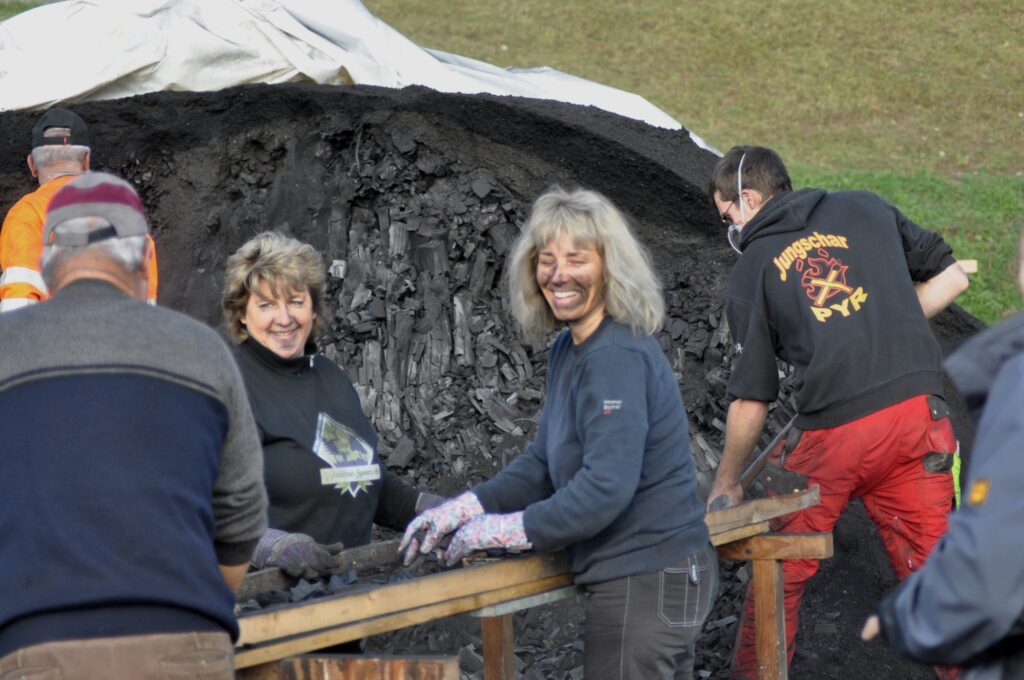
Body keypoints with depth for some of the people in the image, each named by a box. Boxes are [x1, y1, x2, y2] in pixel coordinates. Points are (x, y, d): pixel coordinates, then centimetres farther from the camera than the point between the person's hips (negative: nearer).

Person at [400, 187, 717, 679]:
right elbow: (542, 463, 14)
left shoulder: (617, 359, -20)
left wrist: (506, 529, -19)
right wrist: (465, 508, 1)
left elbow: (606, 487, -27)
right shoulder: (568, 351, 12)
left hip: (647, 581, -10)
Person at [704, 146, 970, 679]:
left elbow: (751, 397, 7)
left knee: (783, 570, 15)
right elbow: (951, 278, 15)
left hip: (833, 430, -2)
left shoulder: (752, 270, 8)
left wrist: (726, 483, 18)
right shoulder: (867, 209, 14)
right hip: (918, 411, 2)